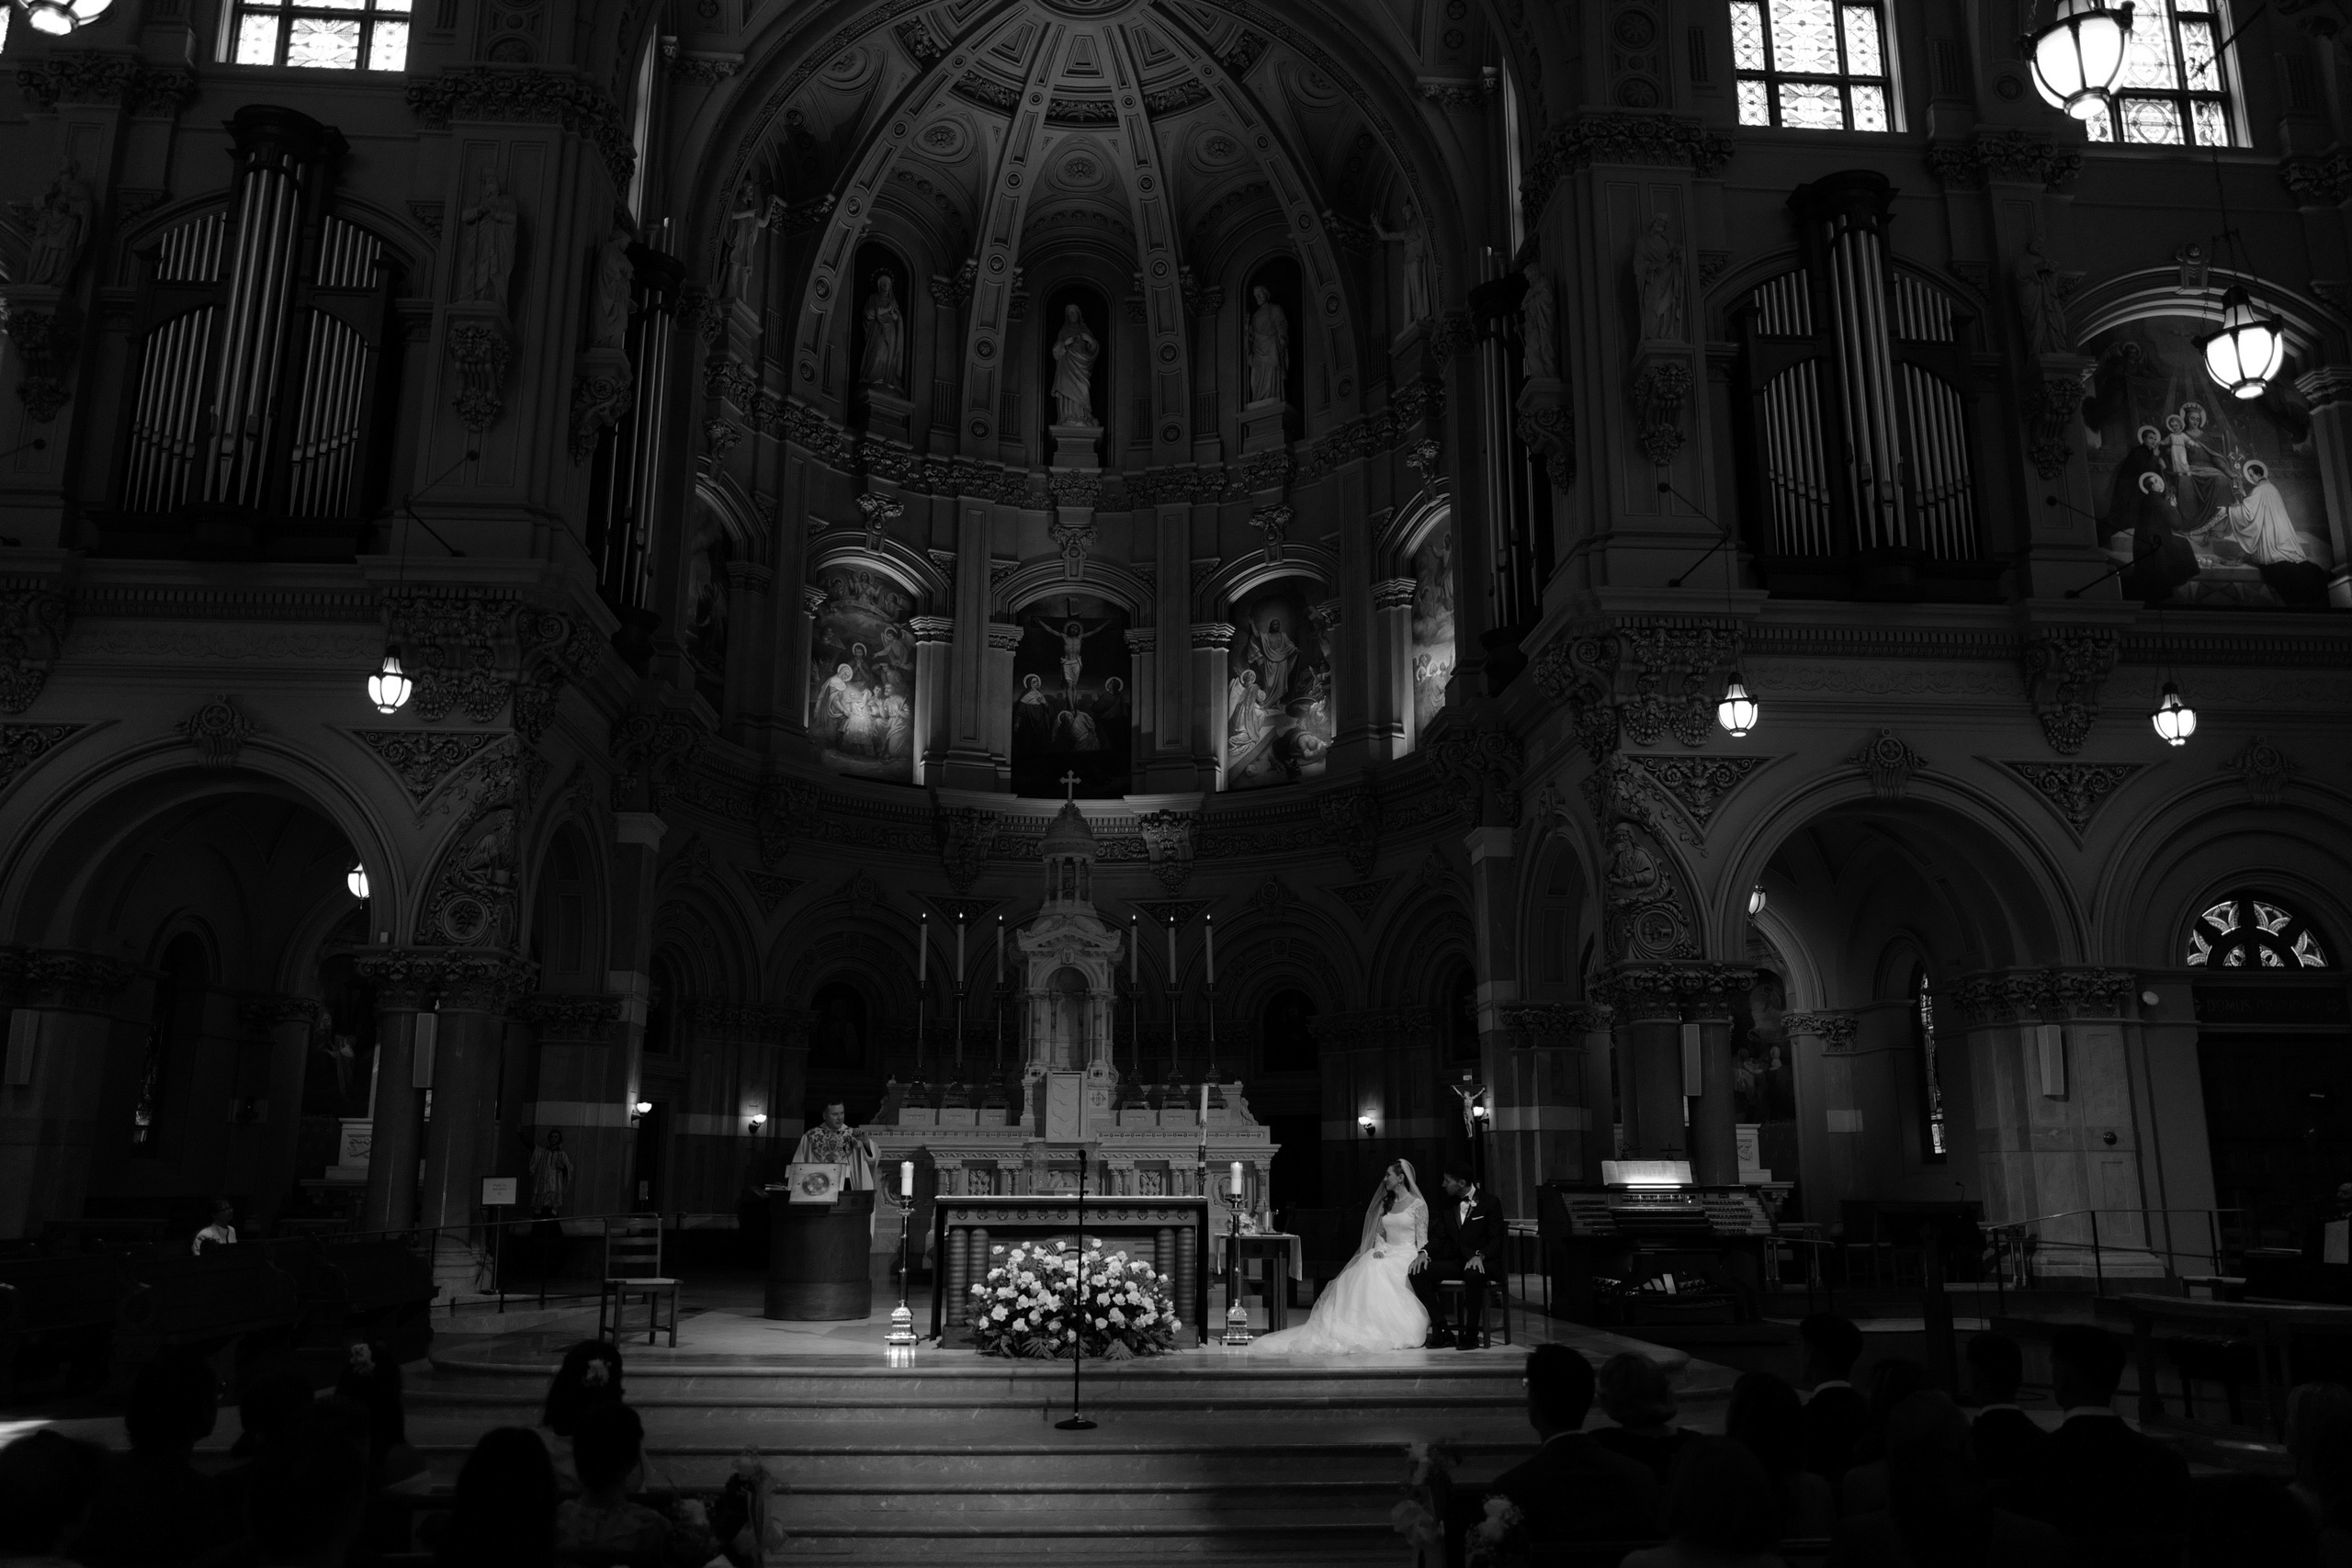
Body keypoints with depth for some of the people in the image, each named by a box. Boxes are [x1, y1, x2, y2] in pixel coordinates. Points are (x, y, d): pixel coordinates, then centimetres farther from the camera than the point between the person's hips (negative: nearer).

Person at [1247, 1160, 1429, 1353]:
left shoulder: (1418, 1205, 0)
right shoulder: (1386, 1204, 18)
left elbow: (1422, 1240, -3)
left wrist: (1420, 1257, -20)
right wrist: (1379, 1249, -3)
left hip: (1407, 1255, -5)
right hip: (1386, 1253, 5)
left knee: (1377, 1272, -34)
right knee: (1367, 1271, -26)